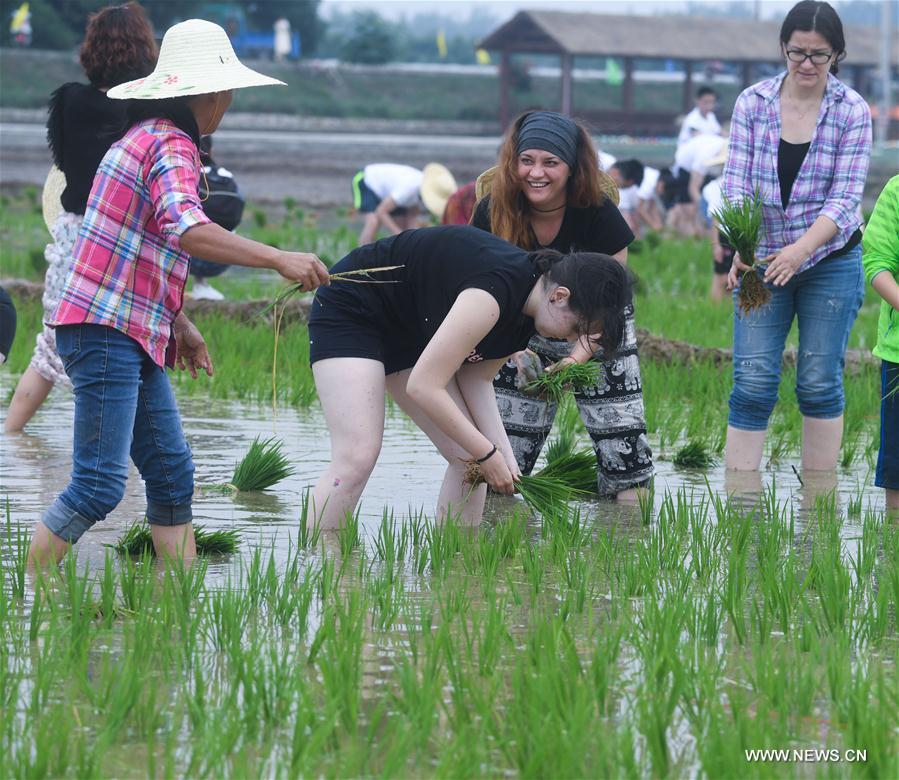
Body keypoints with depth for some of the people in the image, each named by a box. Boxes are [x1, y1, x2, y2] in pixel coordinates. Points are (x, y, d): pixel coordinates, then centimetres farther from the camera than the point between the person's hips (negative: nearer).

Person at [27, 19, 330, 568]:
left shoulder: (148, 138, 18)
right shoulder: (171, 147, -13)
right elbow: (187, 230, -32)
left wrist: (178, 322, 26)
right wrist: (278, 259, -36)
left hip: (137, 337, 11)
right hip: (106, 332, -11)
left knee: (173, 474, 9)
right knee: (100, 483, -12)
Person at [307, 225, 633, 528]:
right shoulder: (495, 293, -34)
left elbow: (475, 378, 2)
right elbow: (423, 386, -33)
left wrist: (503, 454, -13)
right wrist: (487, 453, -25)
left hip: (409, 334, 9)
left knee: (468, 457, -1)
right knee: (358, 456, -24)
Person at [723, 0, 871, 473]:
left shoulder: (852, 111, -6)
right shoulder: (753, 102, -2)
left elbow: (844, 197, -12)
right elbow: (736, 182, -8)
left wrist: (800, 250, -28)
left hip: (830, 261, -1)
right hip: (763, 259, 1)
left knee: (820, 382, 2)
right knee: (753, 383, -5)